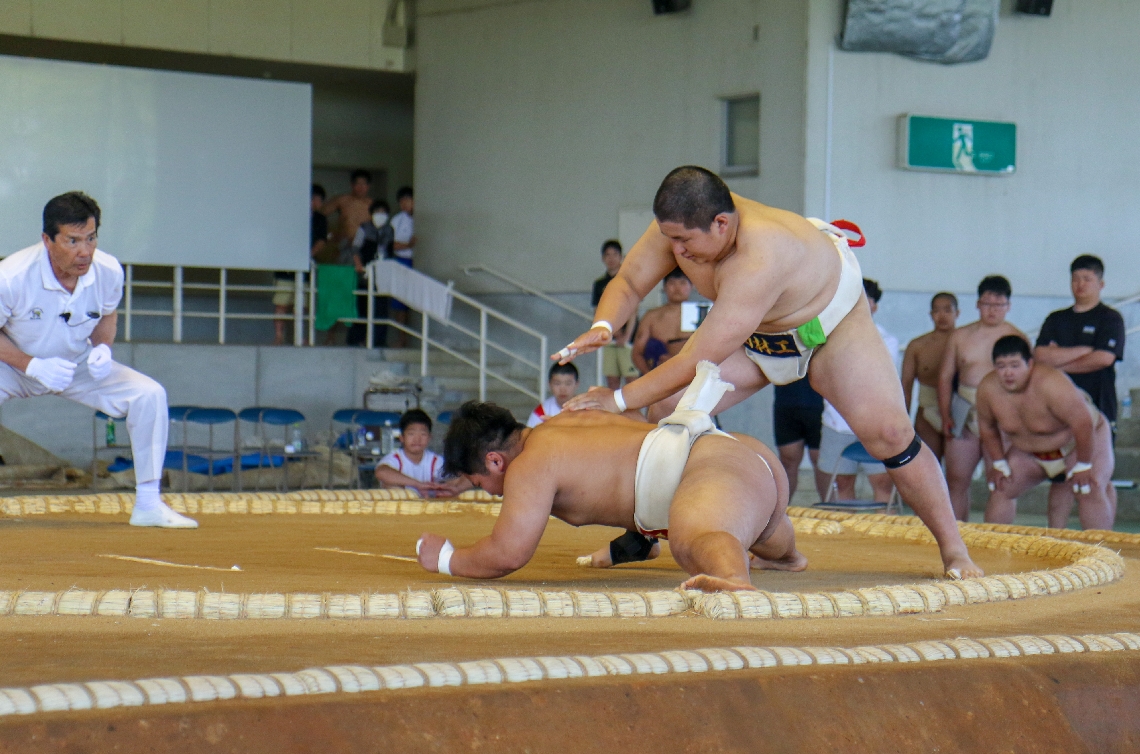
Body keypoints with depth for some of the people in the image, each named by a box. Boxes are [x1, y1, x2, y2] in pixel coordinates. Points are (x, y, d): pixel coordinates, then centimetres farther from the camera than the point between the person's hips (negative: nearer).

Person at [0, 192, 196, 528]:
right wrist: (33, 366, -29)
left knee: (149, 395, -15)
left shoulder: (109, 272, -18)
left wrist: (103, 348, -16)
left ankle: (148, 504, -4)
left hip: (80, 366, 3)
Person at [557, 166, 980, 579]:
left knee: (887, 432, -19)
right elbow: (628, 283, -13)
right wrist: (603, 326, -36)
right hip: (756, 336, 6)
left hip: (831, 325, -6)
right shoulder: (682, 225, -26)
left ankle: (953, 551, -3)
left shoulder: (759, 258, -46)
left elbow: (701, 358, -44)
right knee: (666, 409, -8)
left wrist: (619, 400, -39)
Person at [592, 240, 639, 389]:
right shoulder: (600, 284, 14)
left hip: (628, 338, -4)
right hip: (608, 339, 4)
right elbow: (597, 314, 12)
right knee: (612, 379, 2)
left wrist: (626, 336, -12)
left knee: (631, 377, -10)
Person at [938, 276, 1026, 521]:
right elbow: (945, 376, 11)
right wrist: (946, 416, 1)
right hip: (964, 412, 3)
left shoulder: (1017, 338, 2)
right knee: (956, 480, 2)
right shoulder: (960, 336, 11)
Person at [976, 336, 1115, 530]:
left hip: (1085, 437, -5)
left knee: (1092, 490, -24)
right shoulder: (987, 388, -20)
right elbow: (987, 425, 0)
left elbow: (1083, 422, -35)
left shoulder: (1051, 383, -38)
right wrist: (999, 463, 2)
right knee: (1000, 489, -3)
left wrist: (1083, 465, -28)